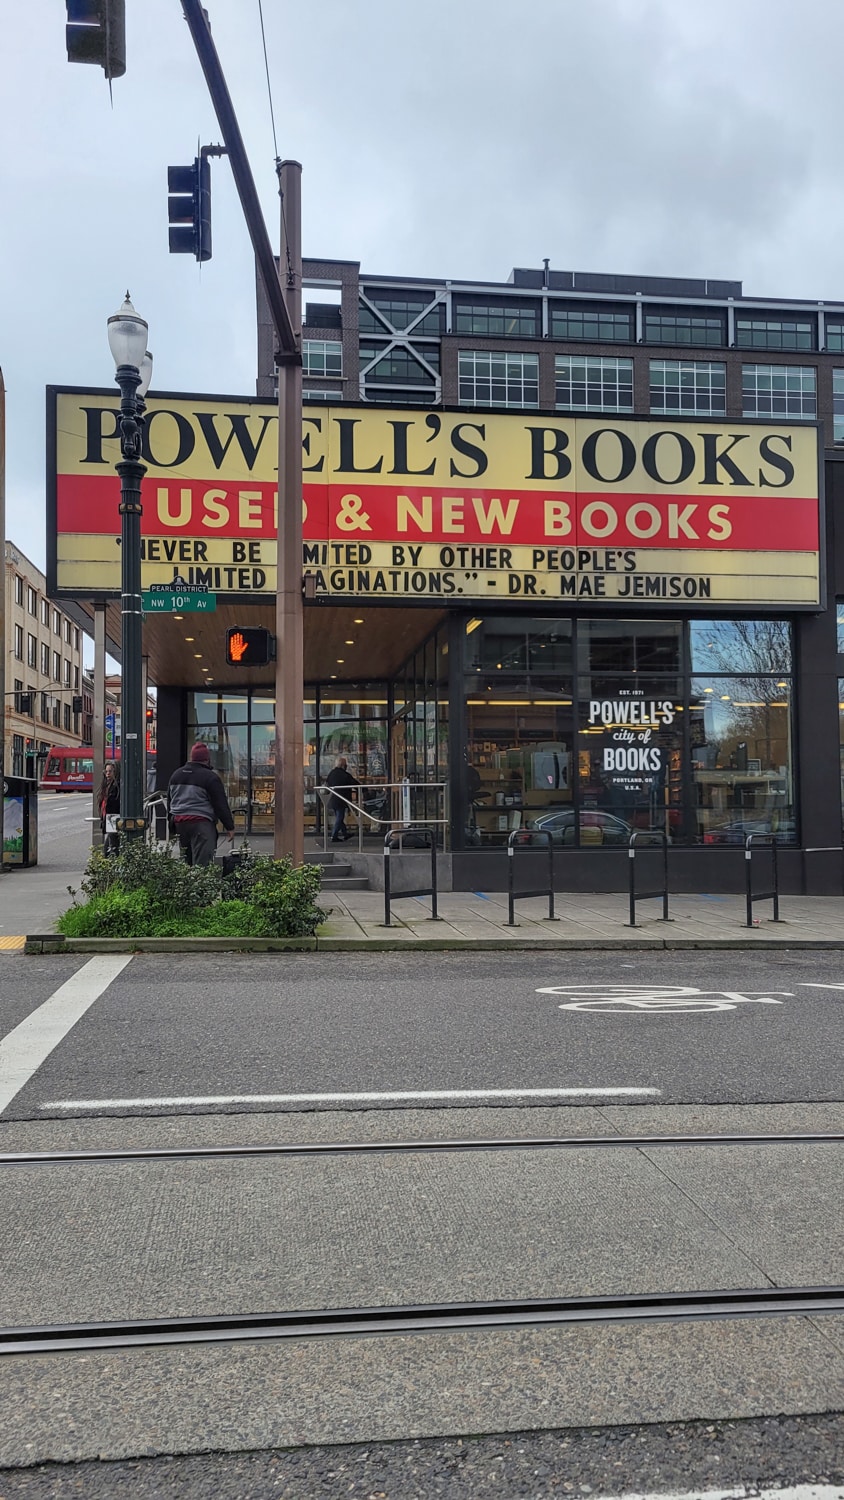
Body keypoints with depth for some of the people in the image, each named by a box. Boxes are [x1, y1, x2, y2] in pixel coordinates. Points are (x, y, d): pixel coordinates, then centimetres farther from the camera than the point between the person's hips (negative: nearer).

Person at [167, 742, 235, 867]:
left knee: (186, 861, 14)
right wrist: (230, 827, -1)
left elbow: (169, 801, 22)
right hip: (202, 823, -7)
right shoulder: (210, 777, -8)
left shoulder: (176, 774, 15)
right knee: (202, 863, -10)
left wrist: (173, 822, 28)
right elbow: (221, 805, -7)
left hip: (179, 822, 7)